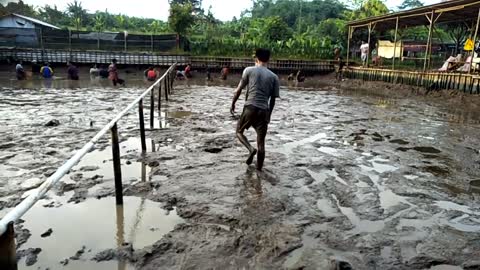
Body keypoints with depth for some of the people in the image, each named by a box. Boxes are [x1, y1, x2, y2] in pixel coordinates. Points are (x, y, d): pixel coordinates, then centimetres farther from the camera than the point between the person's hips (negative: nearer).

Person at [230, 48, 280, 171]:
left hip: (250, 108, -2)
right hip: (264, 111, 2)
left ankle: (251, 149, -7)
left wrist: (233, 104, 15)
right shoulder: (274, 77, 8)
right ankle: (259, 169, 12)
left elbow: (239, 90, 2)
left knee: (239, 131, 19)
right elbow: (273, 99, 9)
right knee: (261, 142, 10)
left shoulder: (249, 70, 2)